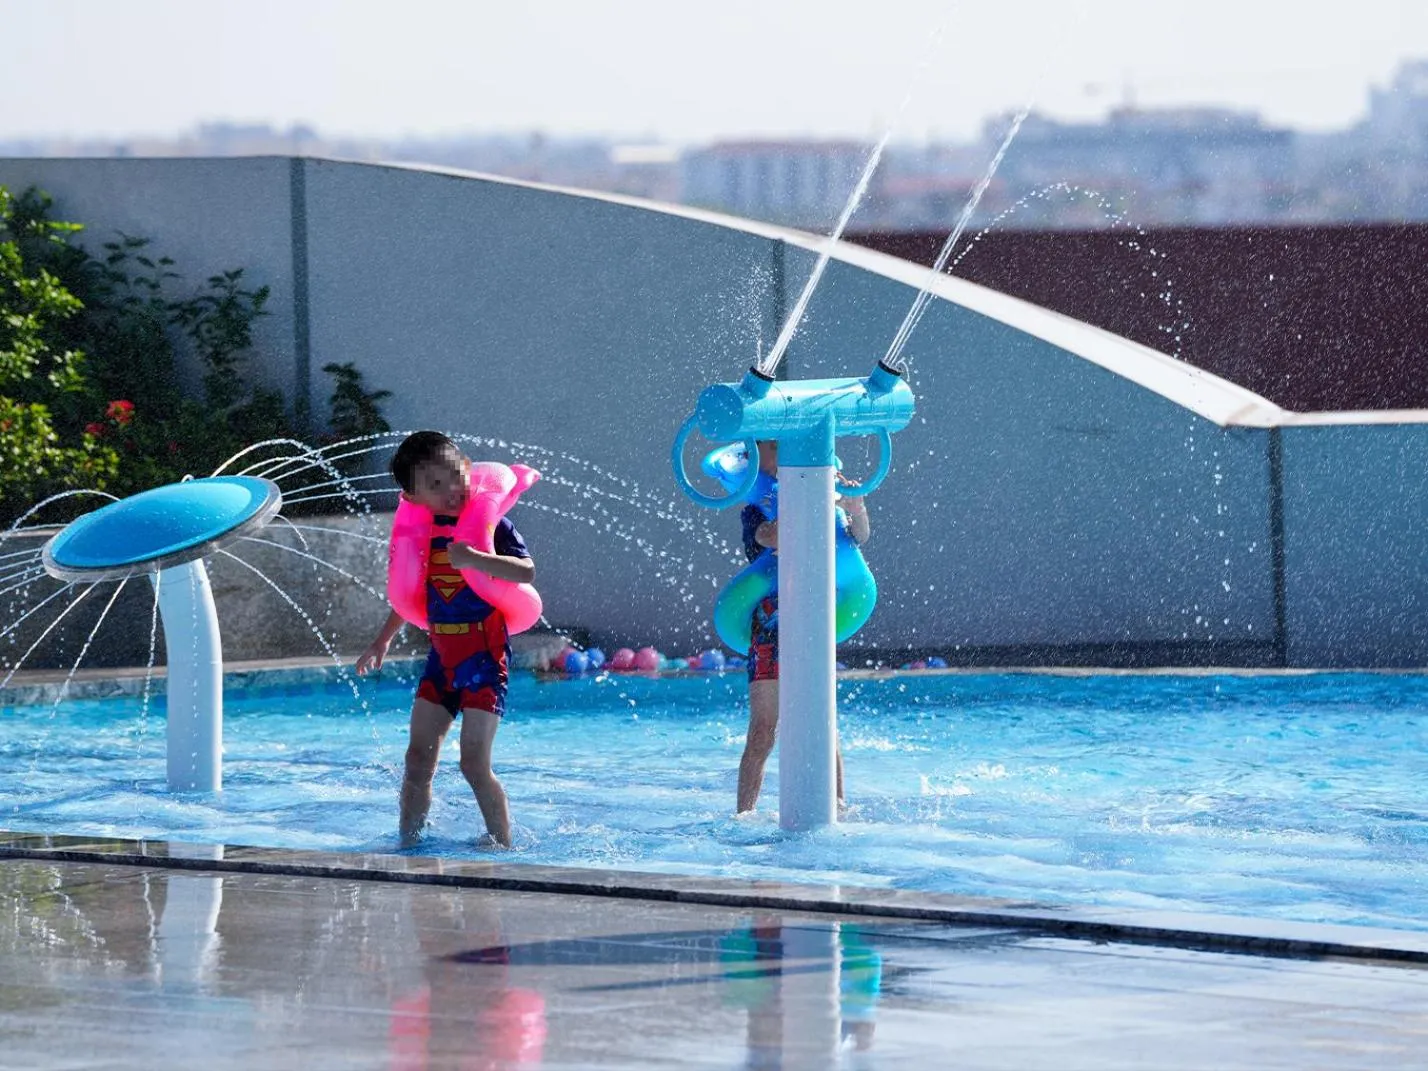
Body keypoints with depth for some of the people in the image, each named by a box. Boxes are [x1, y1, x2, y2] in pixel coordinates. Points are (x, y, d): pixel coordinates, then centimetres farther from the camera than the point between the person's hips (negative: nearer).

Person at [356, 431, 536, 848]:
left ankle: (502, 842, 1)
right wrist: (383, 640, 28)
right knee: (418, 759, 5)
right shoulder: (424, 531, 7)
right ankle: (409, 842, 14)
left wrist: (474, 559, -36)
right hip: (441, 657, 6)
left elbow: (526, 571, -24)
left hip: (485, 657, -6)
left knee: (474, 763, -10)